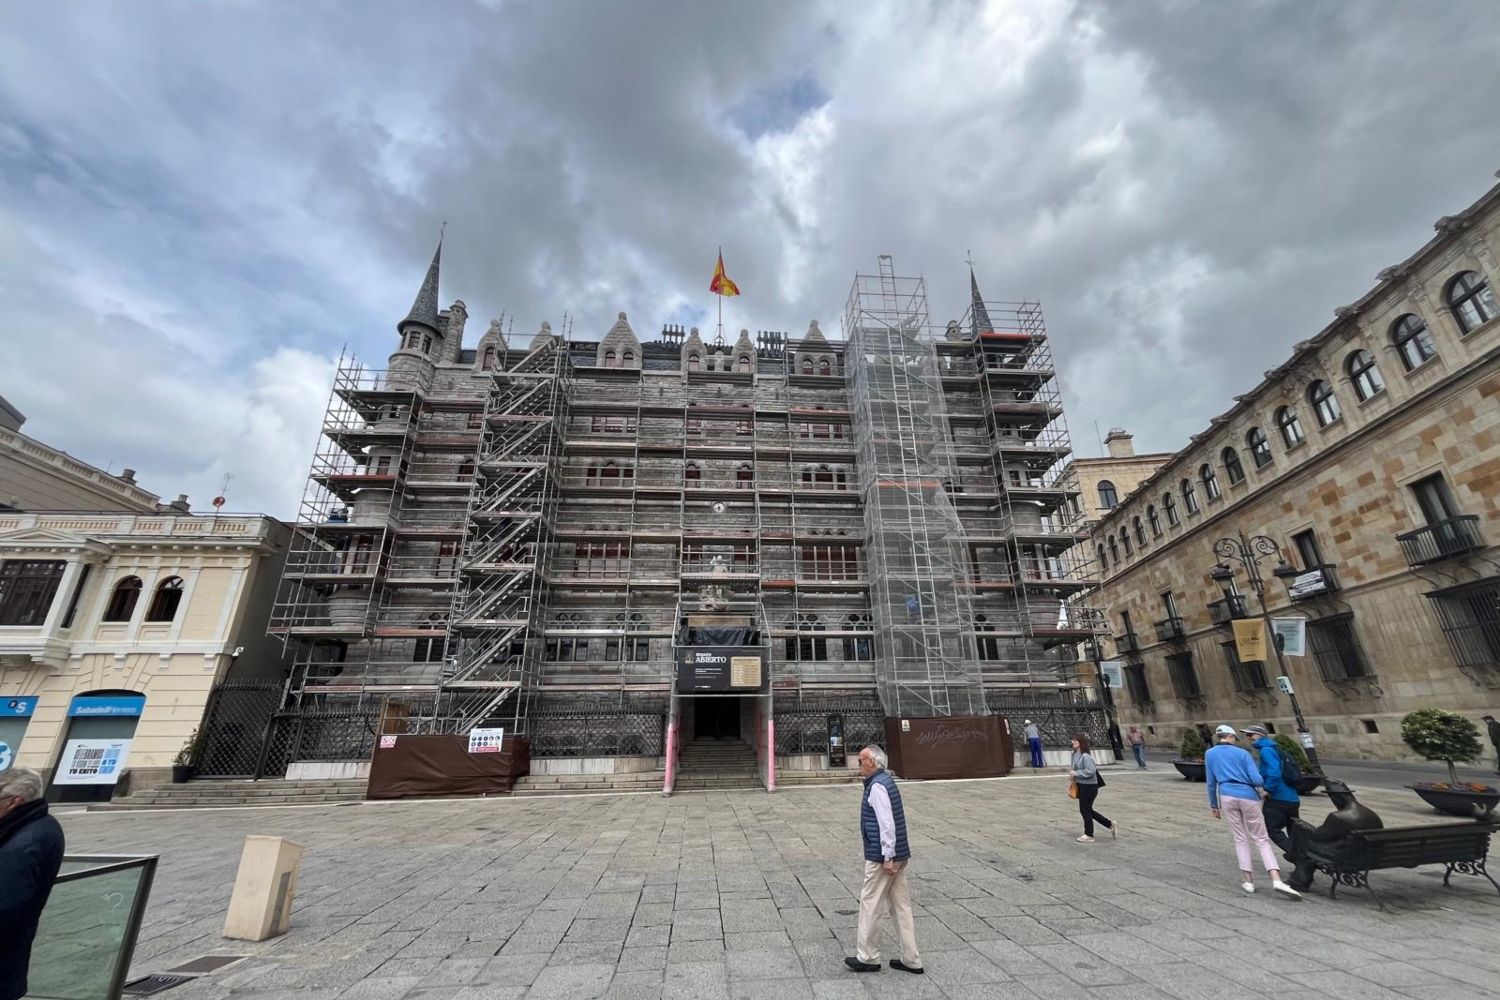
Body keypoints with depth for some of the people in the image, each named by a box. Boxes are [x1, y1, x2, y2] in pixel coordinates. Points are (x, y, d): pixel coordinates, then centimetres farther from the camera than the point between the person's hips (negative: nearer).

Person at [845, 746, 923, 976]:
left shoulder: (877, 786, -19)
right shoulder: (886, 780, 11)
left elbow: (887, 824, -24)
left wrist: (887, 857, -21)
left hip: (881, 856, -9)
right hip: (898, 854, 10)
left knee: (870, 905, 4)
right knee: (901, 906, 14)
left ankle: (867, 957, 16)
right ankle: (910, 960, 21)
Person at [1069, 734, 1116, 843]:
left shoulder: (1086, 756, -23)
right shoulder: (1075, 754, 5)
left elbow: (1090, 771, -28)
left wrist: (1075, 773, -23)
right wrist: (1072, 773, 0)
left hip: (1089, 786, -9)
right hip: (1081, 785, 9)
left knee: (1085, 810, 3)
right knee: (1088, 810, 17)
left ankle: (1089, 836, 19)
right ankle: (1111, 825, 32)